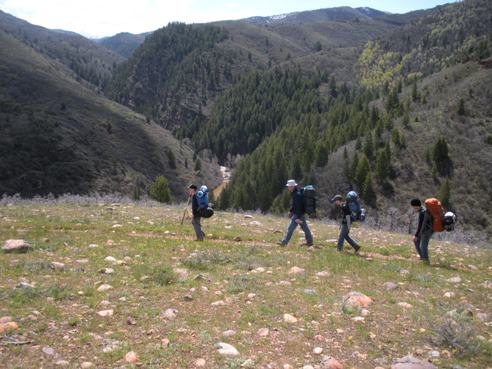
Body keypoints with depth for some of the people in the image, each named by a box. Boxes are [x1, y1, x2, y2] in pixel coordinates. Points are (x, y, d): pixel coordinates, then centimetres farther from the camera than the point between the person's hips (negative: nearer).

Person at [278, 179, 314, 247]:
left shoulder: (297, 195, -23)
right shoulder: (294, 193, 9)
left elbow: (299, 207, -25)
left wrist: (298, 218, -26)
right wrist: (290, 211, 26)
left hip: (298, 214, -10)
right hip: (301, 214, 10)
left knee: (290, 228, -6)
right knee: (305, 228, 15)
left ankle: (284, 242, -1)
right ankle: (310, 241, 23)